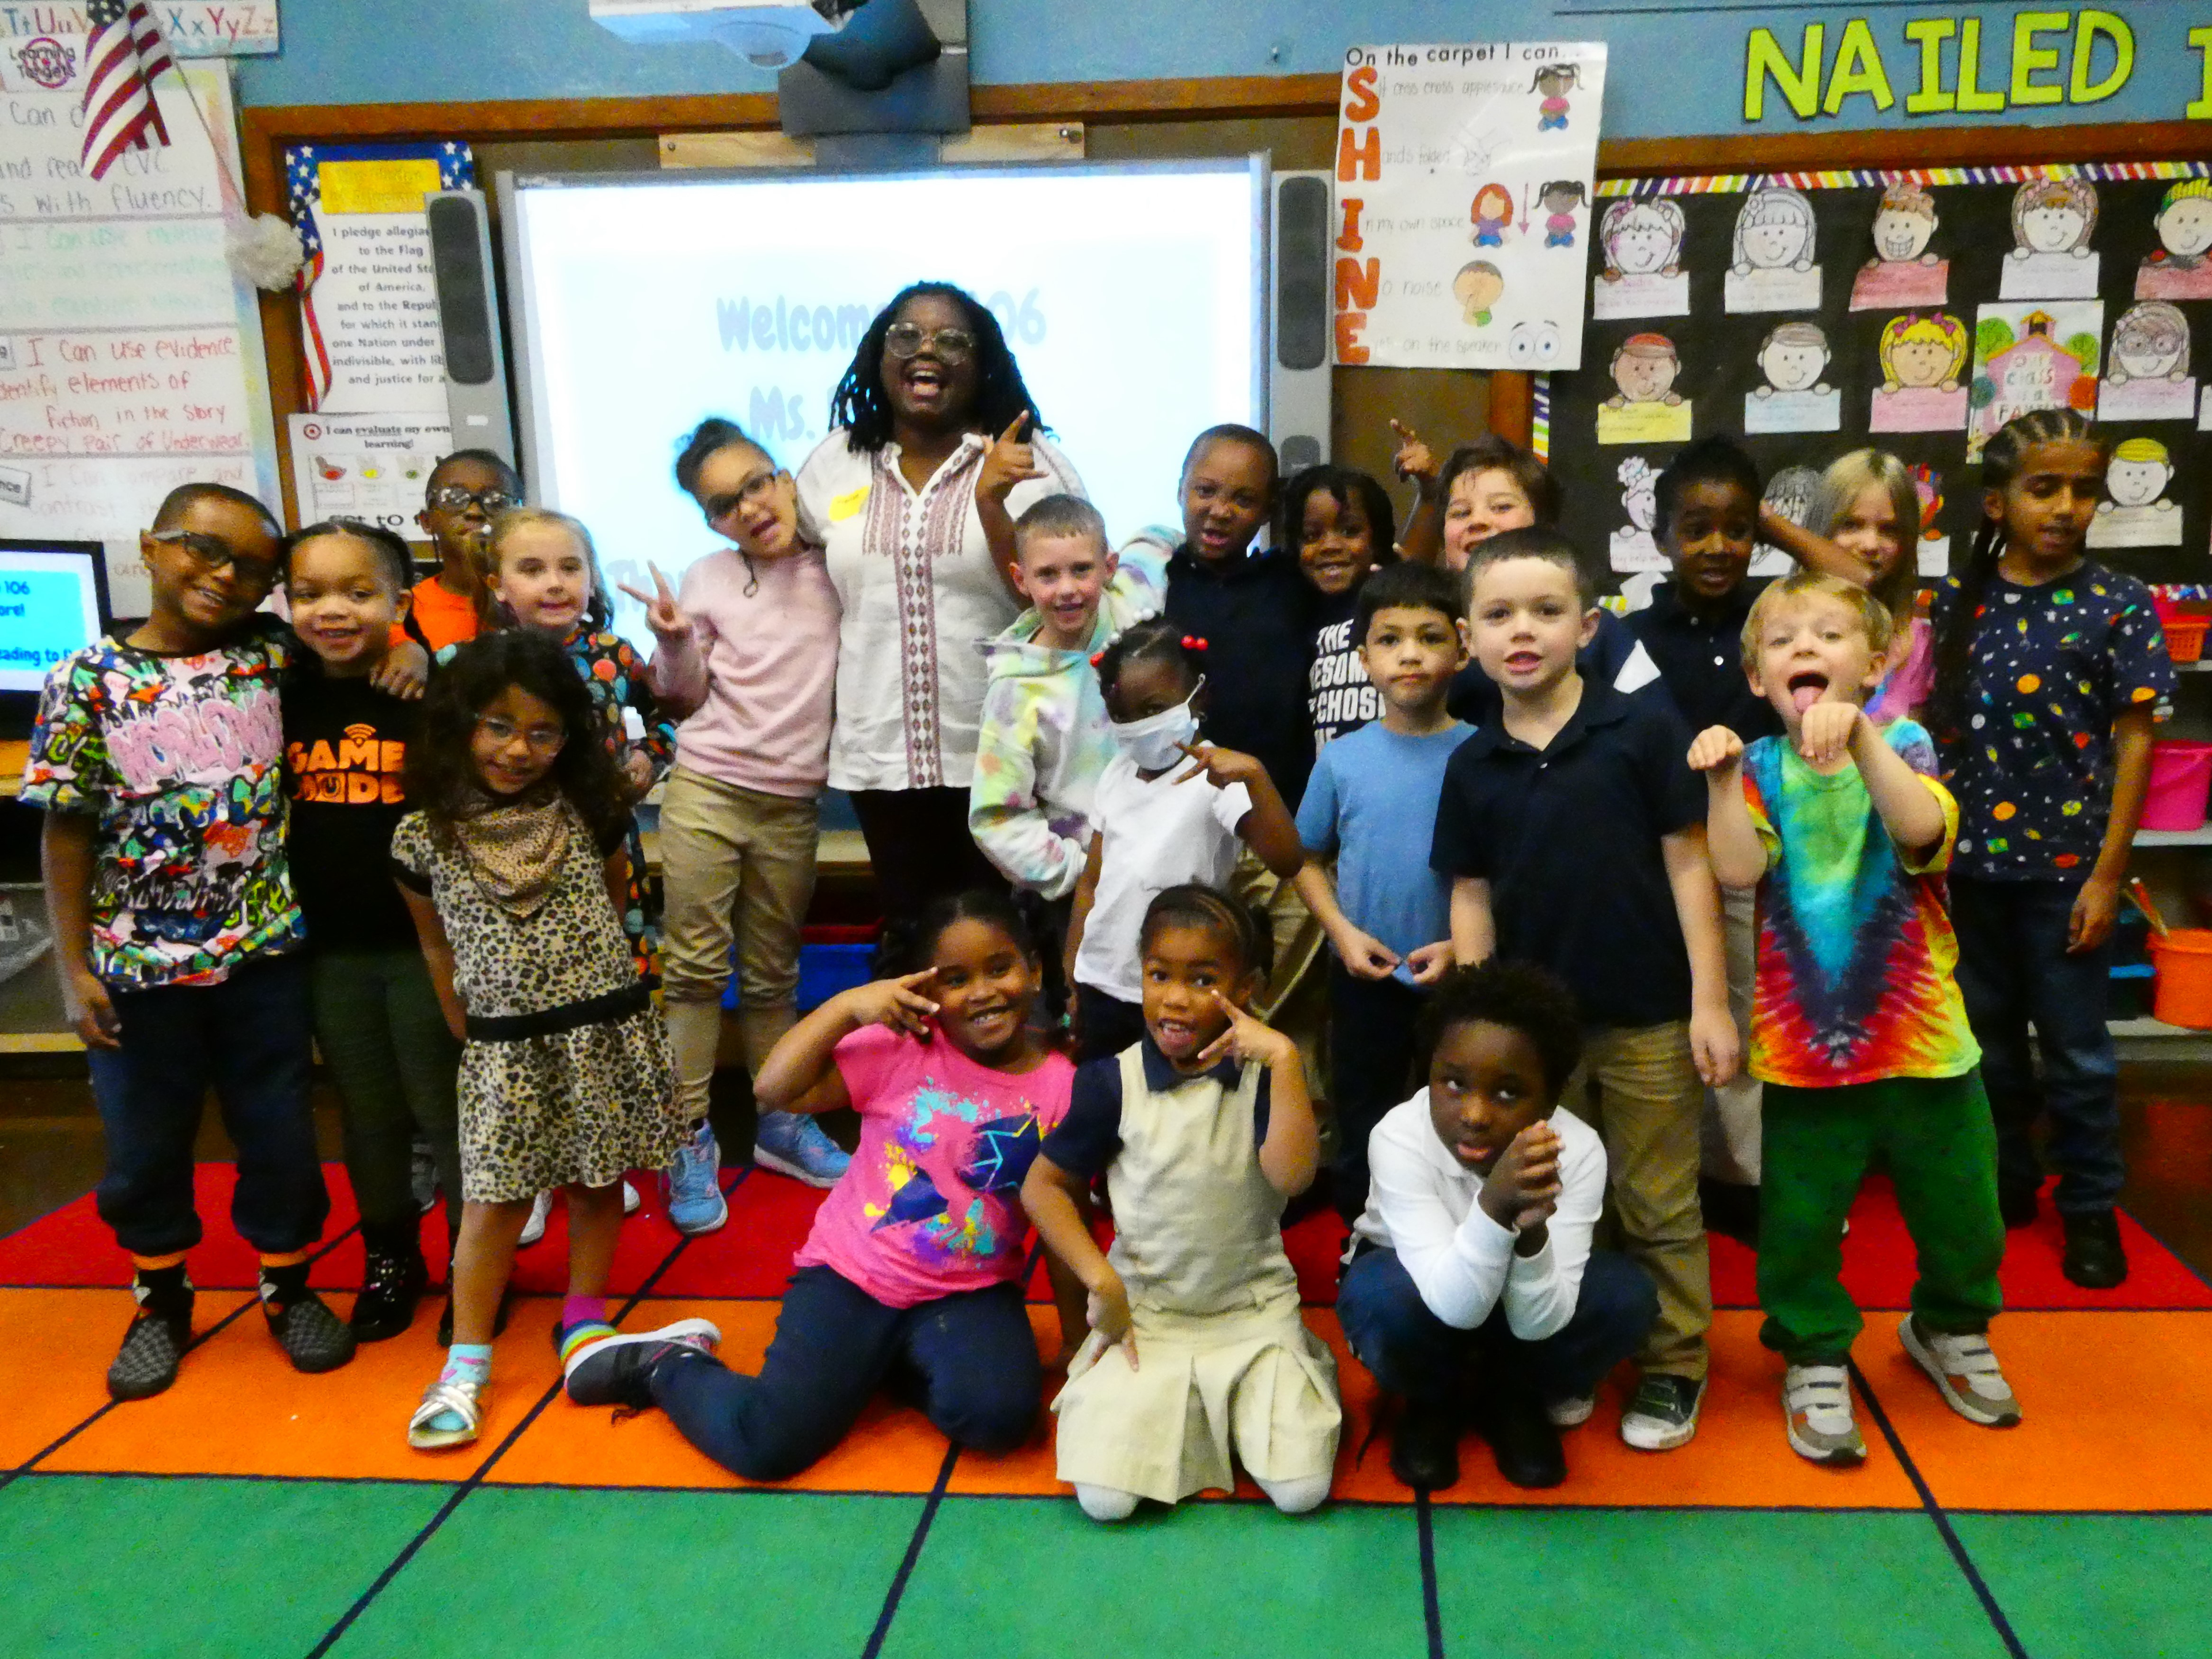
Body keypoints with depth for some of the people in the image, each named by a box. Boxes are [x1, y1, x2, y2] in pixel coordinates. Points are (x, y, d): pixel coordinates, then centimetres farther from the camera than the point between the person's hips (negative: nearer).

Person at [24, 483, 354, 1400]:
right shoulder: (87, 679, -5)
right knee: (145, 1142, 14)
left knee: (280, 1132, 10)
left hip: (263, 952, 1)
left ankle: (288, 1285, 32)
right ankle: (160, 1299, 36)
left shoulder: (270, 654, -2)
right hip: (137, 963, -1)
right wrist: (74, 968, -5)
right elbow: (67, 830, -3)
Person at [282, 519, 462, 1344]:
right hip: (329, 948, 4)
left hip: (425, 941, -4)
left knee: (445, 1109, 8)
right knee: (368, 1117, 17)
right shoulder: (282, 695, 0)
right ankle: (389, 1262, 34)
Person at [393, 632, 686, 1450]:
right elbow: (436, 943, 7)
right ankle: (466, 1362, 16)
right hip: (504, 1046, -1)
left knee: (597, 1185, 12)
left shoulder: (587, 813, -2)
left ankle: (583, 1322, 30)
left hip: (605, 1032, 1)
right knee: (495, 1199, 3)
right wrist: (465, 1028, 8)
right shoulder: (423, 835, -5)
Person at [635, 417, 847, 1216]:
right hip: (706, 789, -1)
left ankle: (780, 1123, 24)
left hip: (792, 804, 1)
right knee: (694, 964, -4)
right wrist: (674, 642, -12)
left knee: (773, 974, 11)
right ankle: (688, 1137, 5)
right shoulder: (707, 579, 0)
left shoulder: (836, 568, 2)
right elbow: (687, 694, 6)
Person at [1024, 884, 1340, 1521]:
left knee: (1301, 1489, -14)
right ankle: (1181, 1405, 16)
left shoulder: (1263, 1073, -8)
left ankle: (1226, 1402, 17)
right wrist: (1100, 1280, -8)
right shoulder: (1114, 1081, -8)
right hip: (1145, 1312, 0)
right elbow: (1044, 1185, 1)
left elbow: (1291, 1176, -24)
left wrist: (1284, 1057, -30)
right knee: (1106, 1497, -14)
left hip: (1254, 1309, 0)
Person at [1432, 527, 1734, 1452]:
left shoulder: (1641, 730, -8)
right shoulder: (1472, 765, 1)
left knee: (1659, 1209, 10)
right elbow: (1472, 896, 5)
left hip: (1647, 1020, -3)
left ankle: (1673, 1367, 29)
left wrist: (1709, 999, -8)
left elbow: (1688, 865, -6)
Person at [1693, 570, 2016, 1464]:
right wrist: (1721, 780, -24)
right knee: (1800, 1219, 7)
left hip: (1919, 1032, 0)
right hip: (1803, 1044, 0)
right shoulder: (1761, 768, 0)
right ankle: (1816, 1361, 30)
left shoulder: (1902, 745, -4)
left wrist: (1859, 738, -33)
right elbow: (1740, 868, -15)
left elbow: (1922, 829, -25)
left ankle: (1951, 1329, 44)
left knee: (1958, 1203, 15)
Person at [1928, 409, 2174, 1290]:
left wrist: (2107, 873, -9)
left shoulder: (2119, 606, -6)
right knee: (1988, 1038, 15)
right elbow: (1933, 725, 6)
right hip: (1970, 860, 3)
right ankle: (2004, 1180, 33)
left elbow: (2134, 741, -6)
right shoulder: (1957, 600, 1)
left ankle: (2090, 1206, 25)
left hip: (2064, 865, -2)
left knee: (2076, 1050, 8)